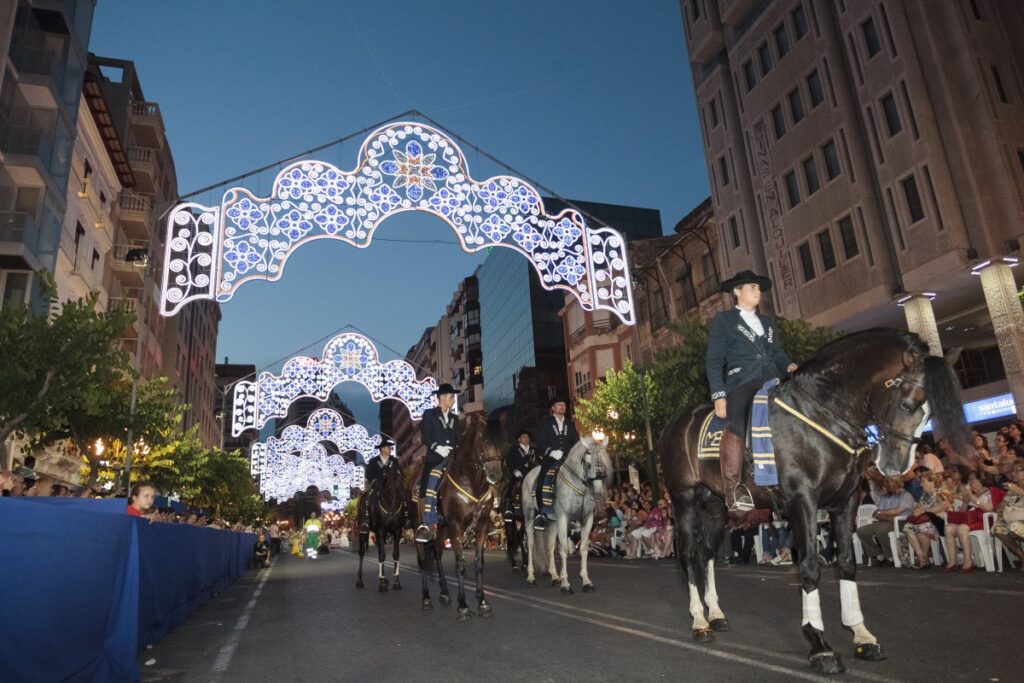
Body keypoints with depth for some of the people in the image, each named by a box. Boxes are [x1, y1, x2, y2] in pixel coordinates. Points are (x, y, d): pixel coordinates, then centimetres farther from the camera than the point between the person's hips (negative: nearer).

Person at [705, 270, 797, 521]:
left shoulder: (767, 322, 28)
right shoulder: (723, 320, 10)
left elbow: (779, 354, 25)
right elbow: (714, 361, 1)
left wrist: (789, 366, -1)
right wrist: (719, 395, -12)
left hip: (771, 384, 7)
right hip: (742, 384, -6)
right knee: (736, 426, -32)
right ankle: (733, 494, -35)